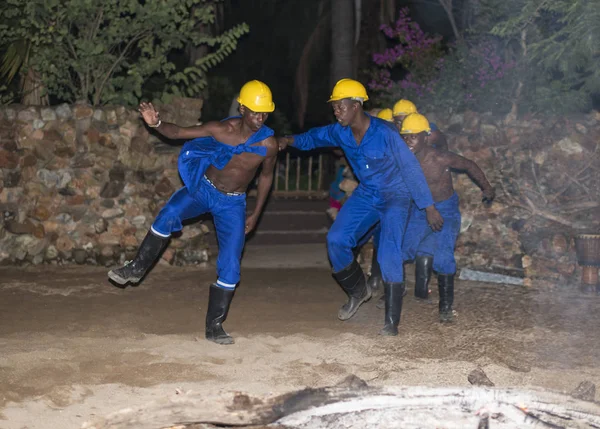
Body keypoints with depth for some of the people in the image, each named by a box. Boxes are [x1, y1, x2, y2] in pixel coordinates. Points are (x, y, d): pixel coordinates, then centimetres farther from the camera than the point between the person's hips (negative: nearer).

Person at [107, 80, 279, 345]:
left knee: (230, 268, -6)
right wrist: (156, 124, -35)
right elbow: (177, 133, -14)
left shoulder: (268, 144, -17)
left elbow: (266, 177, 1)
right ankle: (138, 267, -11)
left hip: (233, 203, 0)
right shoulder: (221, 130, -19)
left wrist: (255, 214, 5)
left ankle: (214, 326, 9)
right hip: (203, 188, 0)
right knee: (169, 214, -30)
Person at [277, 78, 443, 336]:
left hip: (395, 196, -6)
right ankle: (358, 291, 18)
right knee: (336, 240, -6)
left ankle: (392, 322, -9)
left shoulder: (385, 133, -27)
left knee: (388, 255, -18)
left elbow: (410, 168, -22)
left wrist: (429, 208, -19)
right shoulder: (340, 132, -9)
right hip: (366, 194, 6)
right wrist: (291, 140, -13)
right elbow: (315, 137, 10)